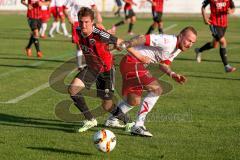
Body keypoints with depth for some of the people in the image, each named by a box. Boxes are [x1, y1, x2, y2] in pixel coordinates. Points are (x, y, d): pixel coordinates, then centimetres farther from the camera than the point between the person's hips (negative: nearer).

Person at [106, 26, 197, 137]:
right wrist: (124, 45, -25)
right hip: (132, 63, -10)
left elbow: (164, 64, 16)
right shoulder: (168, 42, -23)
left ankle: (112, 120, 41)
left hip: (138, 65, 10)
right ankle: (138, 126, -14)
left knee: (134, 101, 19)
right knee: (156, 89, -17)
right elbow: (143, 39, -26)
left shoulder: (178, 49, 9)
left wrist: (172, 74, -2)